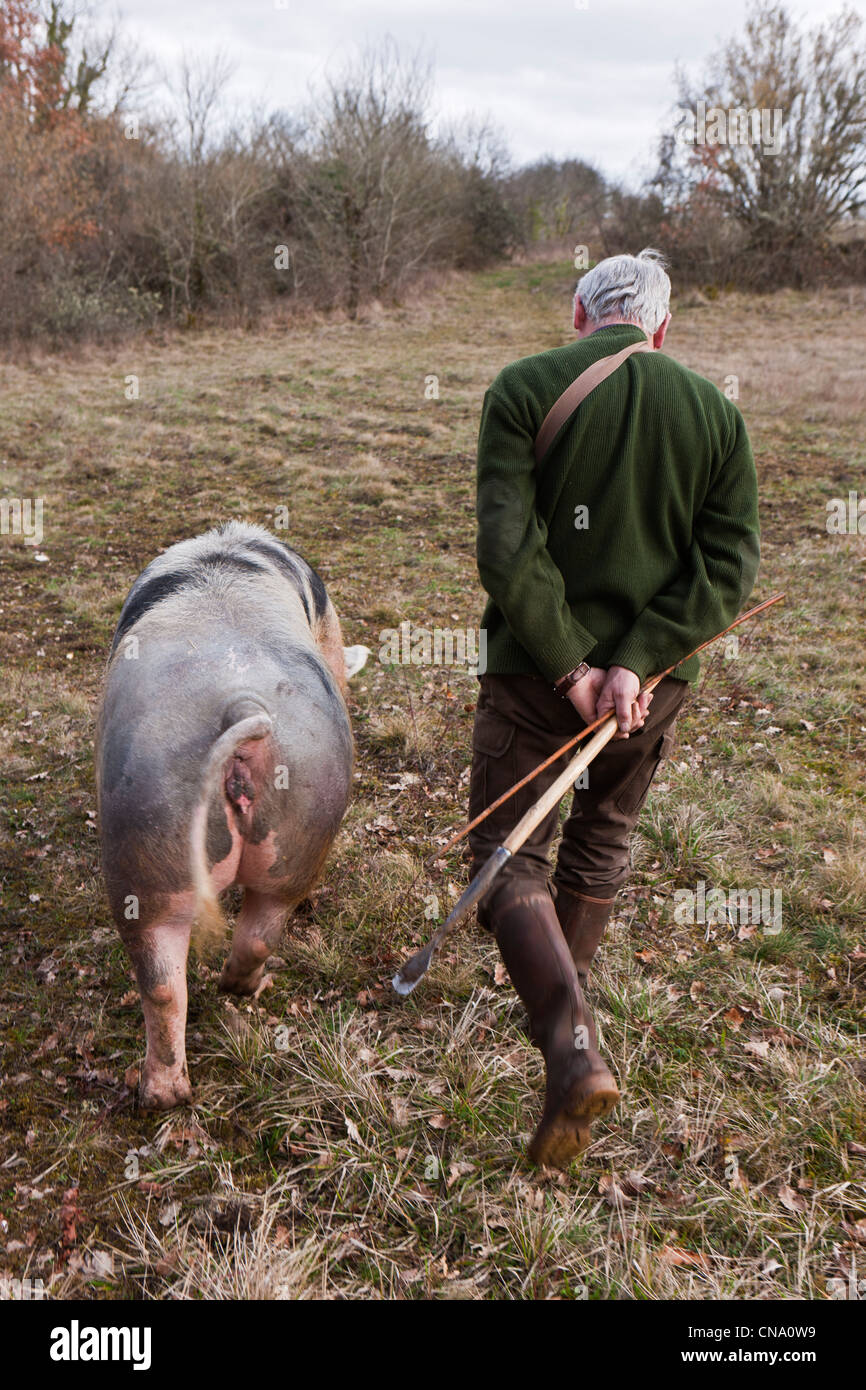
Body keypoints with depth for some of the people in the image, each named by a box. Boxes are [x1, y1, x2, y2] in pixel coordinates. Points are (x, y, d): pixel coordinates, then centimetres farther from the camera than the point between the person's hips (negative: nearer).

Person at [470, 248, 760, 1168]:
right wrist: (636, 664, -13)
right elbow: (730, 565, -6)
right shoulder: (716, 413, 3)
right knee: (600, 845, 24)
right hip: (653, 684, 4)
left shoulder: (524, 389, -7)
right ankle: (563, 1003, 42)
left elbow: (506, 546, -18)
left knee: (509, 850, 7)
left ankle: (572, 1042, -10)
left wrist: (567, 665, -14)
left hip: (534, 675, -3)